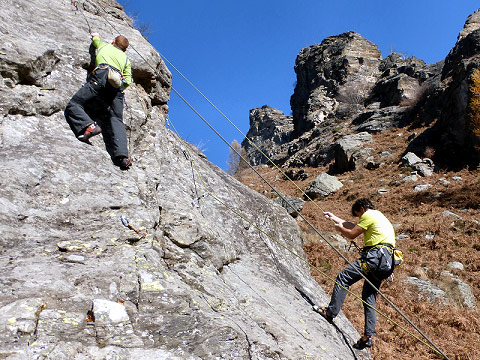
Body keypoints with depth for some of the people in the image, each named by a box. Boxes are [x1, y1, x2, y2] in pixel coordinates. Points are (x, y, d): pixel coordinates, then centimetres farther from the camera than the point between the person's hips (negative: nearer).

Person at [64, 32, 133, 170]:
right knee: (116, 121, -5)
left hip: (101, 77, -3)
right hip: (118, 86, 3)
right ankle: (122, 155, -24)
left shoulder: (105, 46, 32)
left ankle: (88, 126, -35)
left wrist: (95, 35, 78)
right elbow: (127, 81, 18)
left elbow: (95, 39, 56)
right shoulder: (126, 59, 32)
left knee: (73, 105, -5)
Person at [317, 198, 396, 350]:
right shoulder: (380, 217, 29)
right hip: (386, 263, 10)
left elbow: (352, 234, -2)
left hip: (376, 257, -10)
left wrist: (340, 228, 18)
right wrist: (335, 218, 43)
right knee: (369, 297, 10)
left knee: (343, 277, -7)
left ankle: (330, 312, -7)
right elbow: (353, 226, 37)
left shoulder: (369, 215, -1)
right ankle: (368, 336, 8)